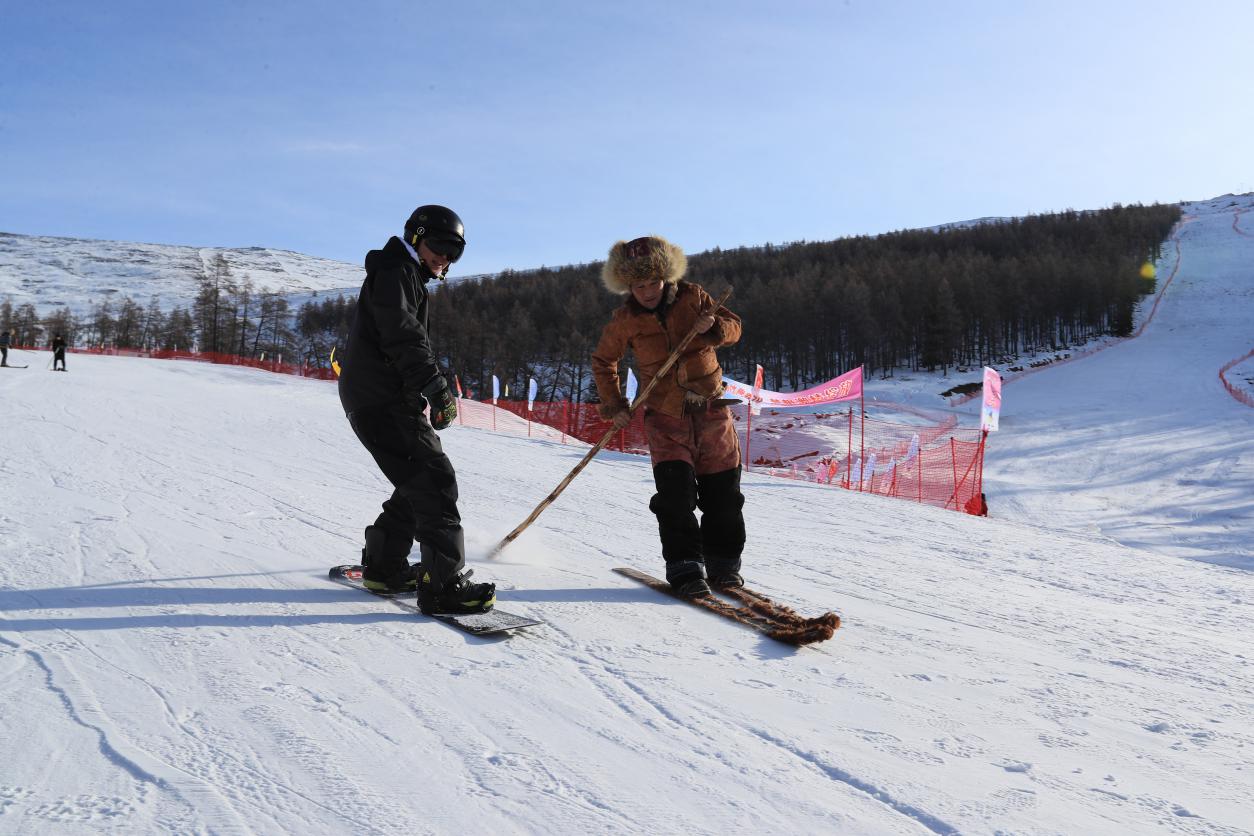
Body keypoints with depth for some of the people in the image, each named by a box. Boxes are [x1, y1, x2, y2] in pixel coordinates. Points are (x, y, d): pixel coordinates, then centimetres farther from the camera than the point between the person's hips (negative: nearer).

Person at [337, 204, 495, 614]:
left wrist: (426, 396, 17)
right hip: (380, 399, -10)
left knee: (420, 482, 14)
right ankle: (443, 584, -18)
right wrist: (436, 386, -29)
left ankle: (383, 565, 23)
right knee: (434, 479, -16)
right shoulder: (394, 272, -6)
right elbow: (403, 336, -21)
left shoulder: (409, 278, 26)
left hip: (391, 397, 10)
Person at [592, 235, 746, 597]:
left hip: (711, 408, 1)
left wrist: (714, 327, -18)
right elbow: (603, 361, 11)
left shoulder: (692, 296, -2)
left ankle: (723, 562, 21)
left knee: (723, 492, 6)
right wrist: (613, 405, 2)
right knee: (675, 492, -15)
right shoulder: (625, 319, -2)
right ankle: (685, 567, -6)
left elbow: (733, 326, 4)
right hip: (664, 414, -1)